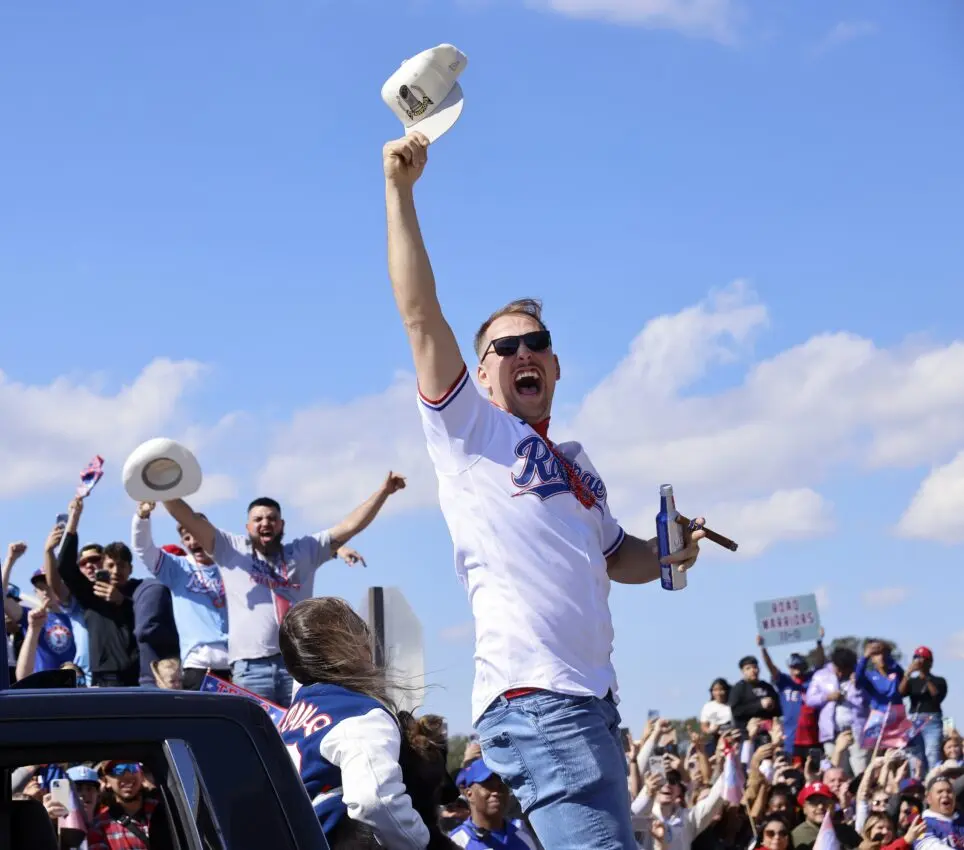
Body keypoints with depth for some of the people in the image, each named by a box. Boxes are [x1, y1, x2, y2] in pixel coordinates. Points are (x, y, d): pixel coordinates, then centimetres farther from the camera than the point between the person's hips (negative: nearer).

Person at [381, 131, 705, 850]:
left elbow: (615, 558, 34)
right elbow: (421, 315, -5)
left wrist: (668, 555, 12)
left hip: (594, 699, 8)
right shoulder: (468, 428, 4)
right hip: (535, 701, -8)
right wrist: (400, 190, -9)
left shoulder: (575, 464, 25)